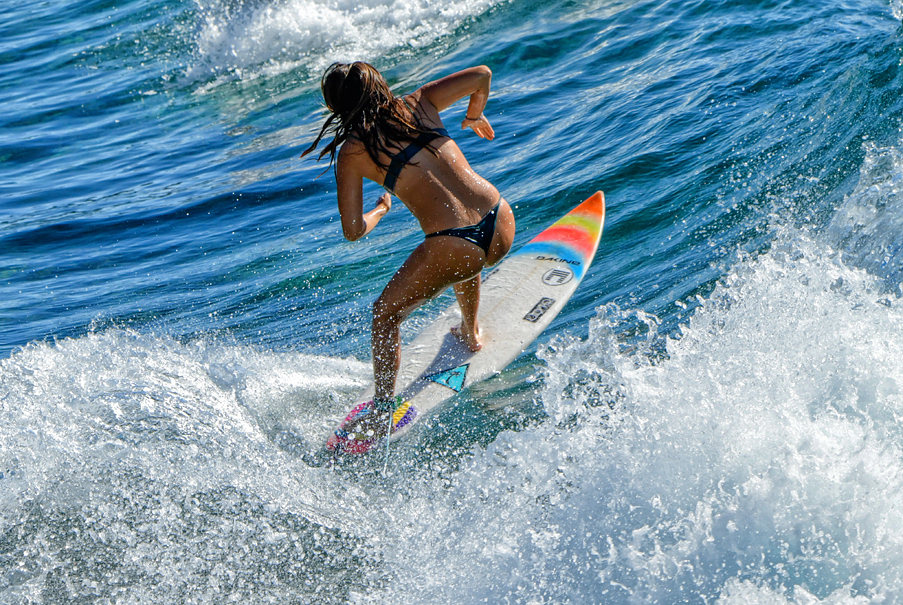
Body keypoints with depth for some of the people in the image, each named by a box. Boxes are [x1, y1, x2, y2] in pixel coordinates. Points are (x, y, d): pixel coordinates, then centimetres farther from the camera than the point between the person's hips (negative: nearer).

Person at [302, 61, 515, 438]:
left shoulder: (351, 153, 0)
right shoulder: (418, 105, 10)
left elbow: (353, 231, 0)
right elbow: (481, 74, 14)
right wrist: (475, 116, 33)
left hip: (451, 246, -5)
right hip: (502, 226, 5)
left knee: (385, 315, 20)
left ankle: (383, 409, 18)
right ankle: (470, 335, 58)